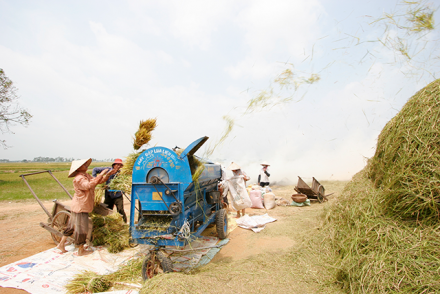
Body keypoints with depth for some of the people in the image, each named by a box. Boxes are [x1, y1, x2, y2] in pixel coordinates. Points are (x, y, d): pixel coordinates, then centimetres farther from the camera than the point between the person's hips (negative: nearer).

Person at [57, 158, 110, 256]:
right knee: (81, 228, 2)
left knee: (72, 226, 21)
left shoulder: (86, 175, 9)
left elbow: (99, 181, 8)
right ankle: (81, 250, 15)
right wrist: (101, 174, -36)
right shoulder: (79, 179, -22)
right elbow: (89, 185, -39)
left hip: (80, 206, 10)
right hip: (80, 207, -10)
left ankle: (61, 244, 36)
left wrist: (108, 175, -7)